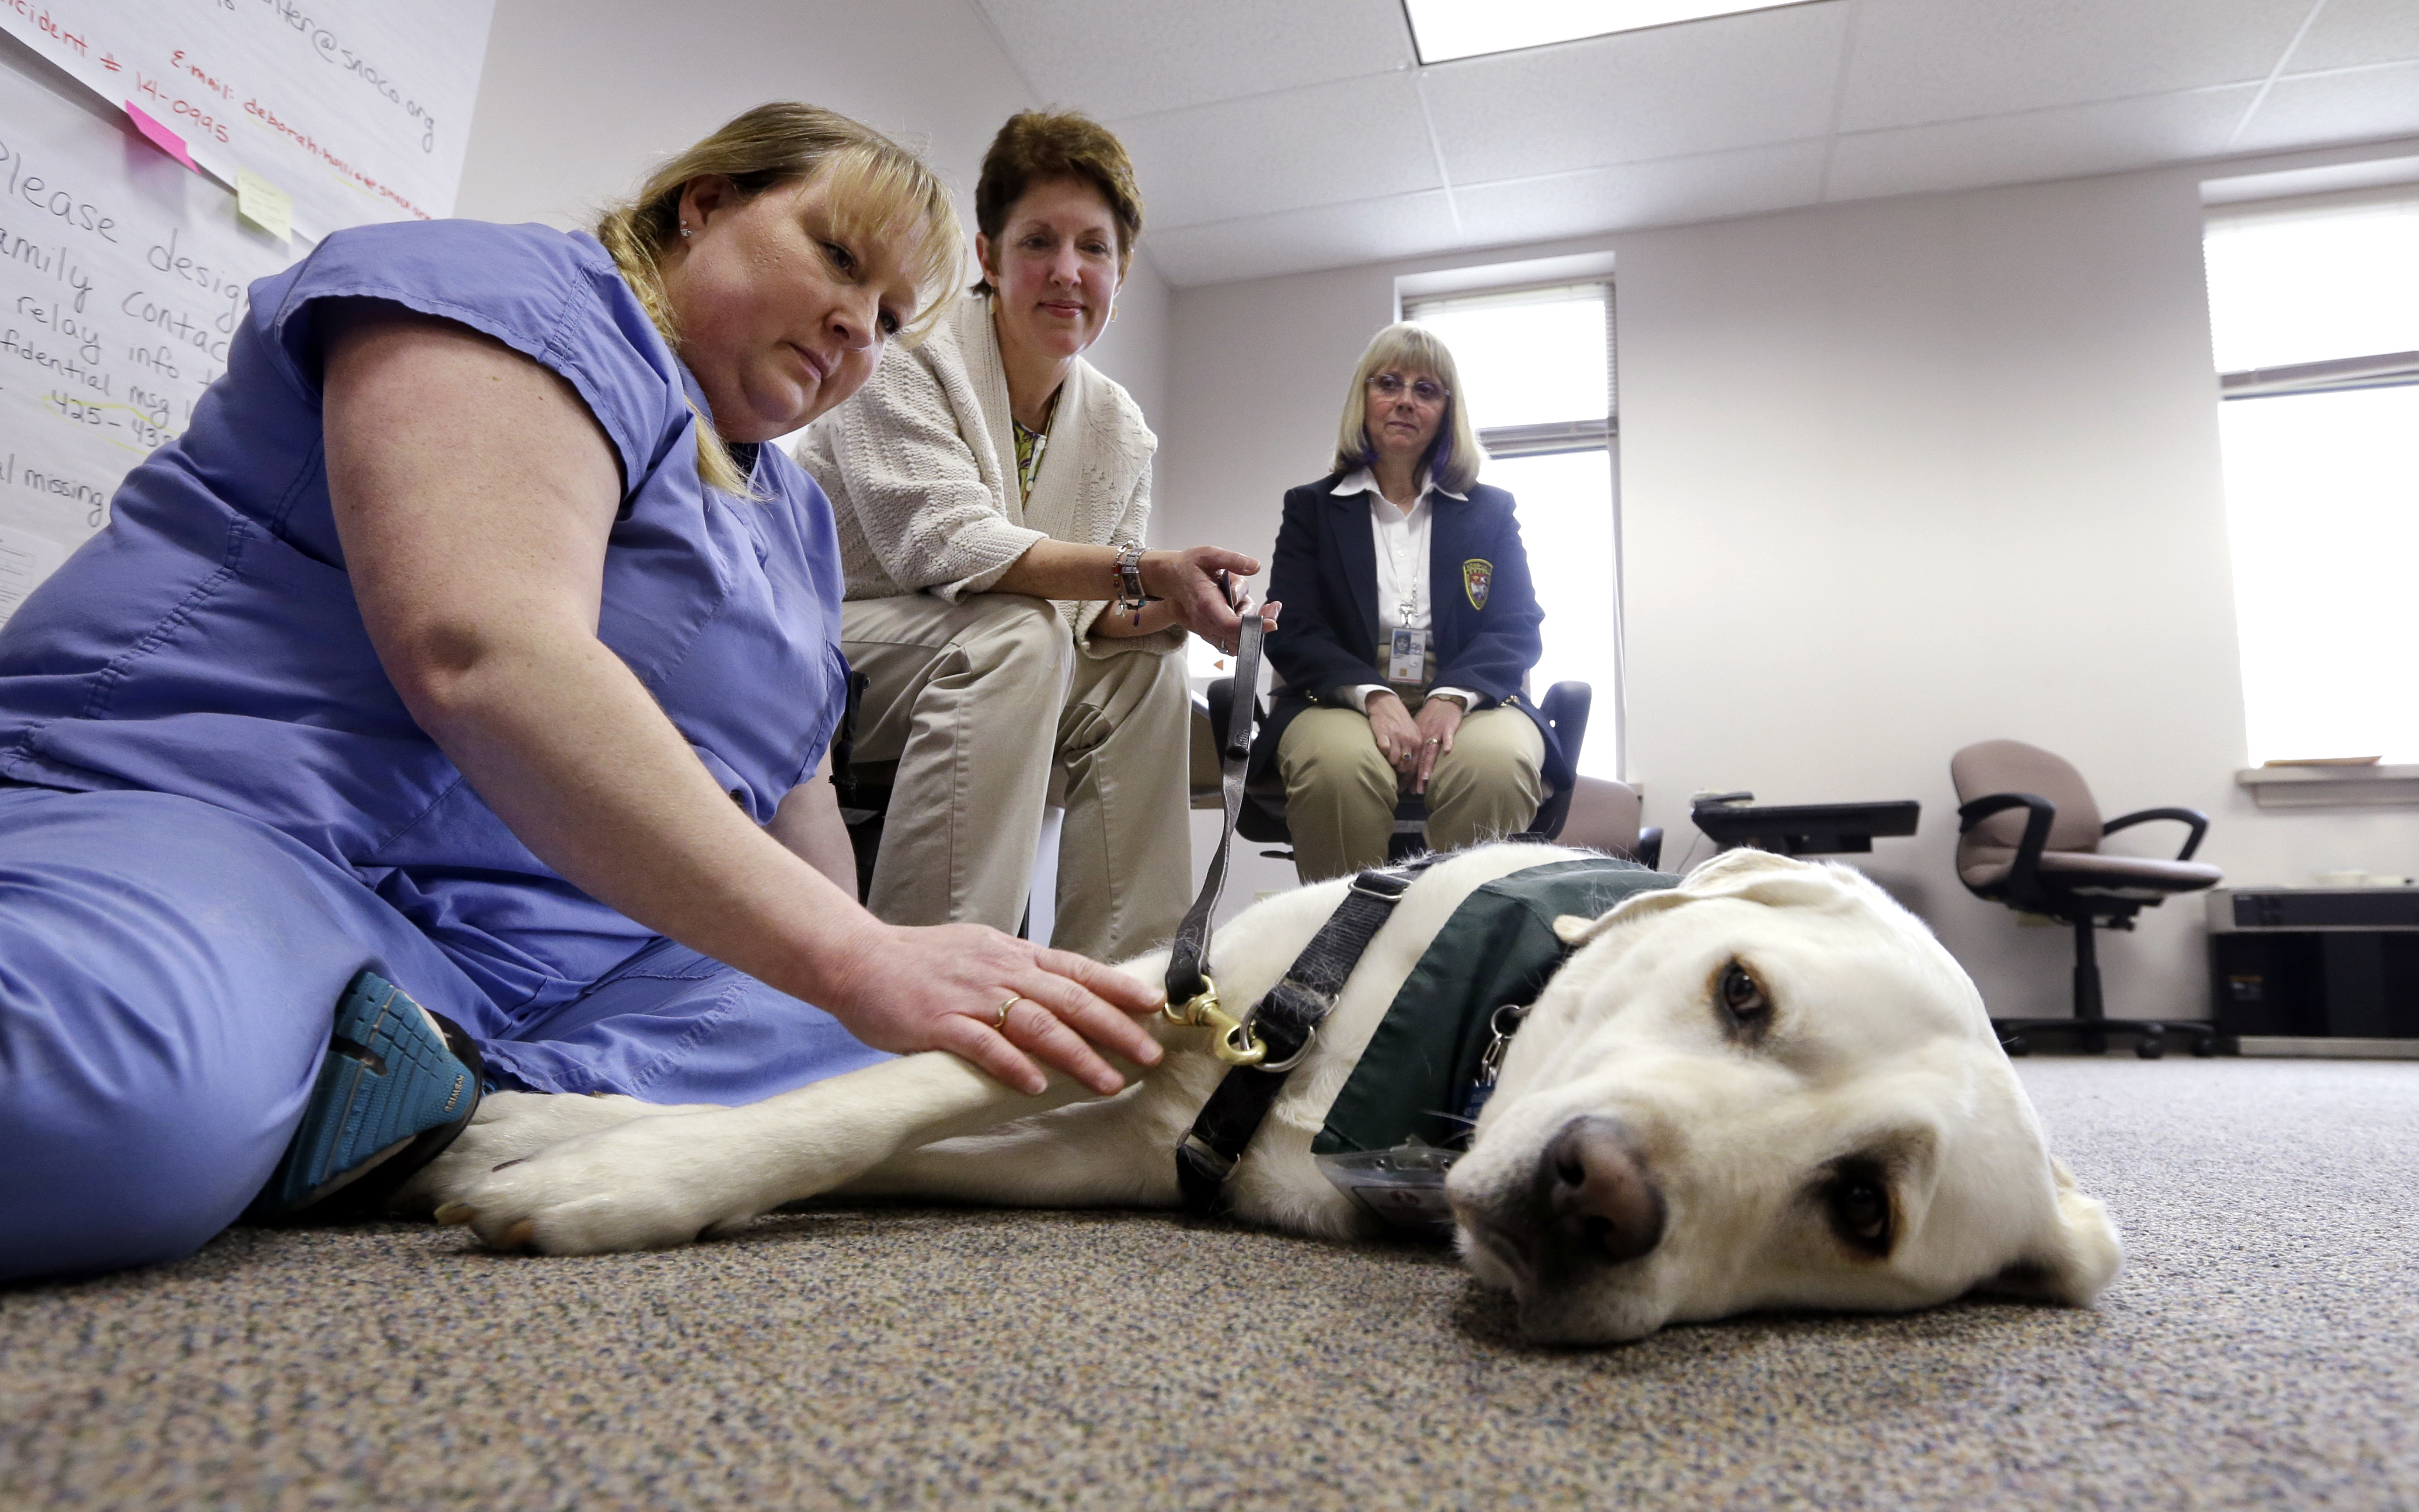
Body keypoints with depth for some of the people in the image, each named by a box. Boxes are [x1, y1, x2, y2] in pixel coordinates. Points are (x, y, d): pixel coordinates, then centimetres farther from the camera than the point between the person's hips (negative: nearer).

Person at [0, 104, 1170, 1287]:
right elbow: (481, 657, -23)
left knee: (918, 1074, -13)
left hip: (557, 952, 9)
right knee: (136, 1097, -42)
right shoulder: (518, 295, -5)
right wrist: (850, 961, -28)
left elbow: (780, 795, 20)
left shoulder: (796, 520, 21)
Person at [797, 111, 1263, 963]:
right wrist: (1140, 571, -38)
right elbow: (945, 541, -28)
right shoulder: (907, 358, -15)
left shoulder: (1121, 430, 6)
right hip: (811, 645, -7)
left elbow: (1091, 610, 4)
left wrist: (1177, 603, -20)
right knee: (1016, 633, -31)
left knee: (1142, 665, -9)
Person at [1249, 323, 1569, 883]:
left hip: (1466, 700, 1)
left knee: (1496, 762, -35)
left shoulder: (1491, 511, 19)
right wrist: (1374, 696, -16)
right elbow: (1290, 633, 3)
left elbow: (1518, 629, 8)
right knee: (1339, 764, -37)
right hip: (1344, 702, -1)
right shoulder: (1311, 508, 16)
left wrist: (1453, 697, -15)